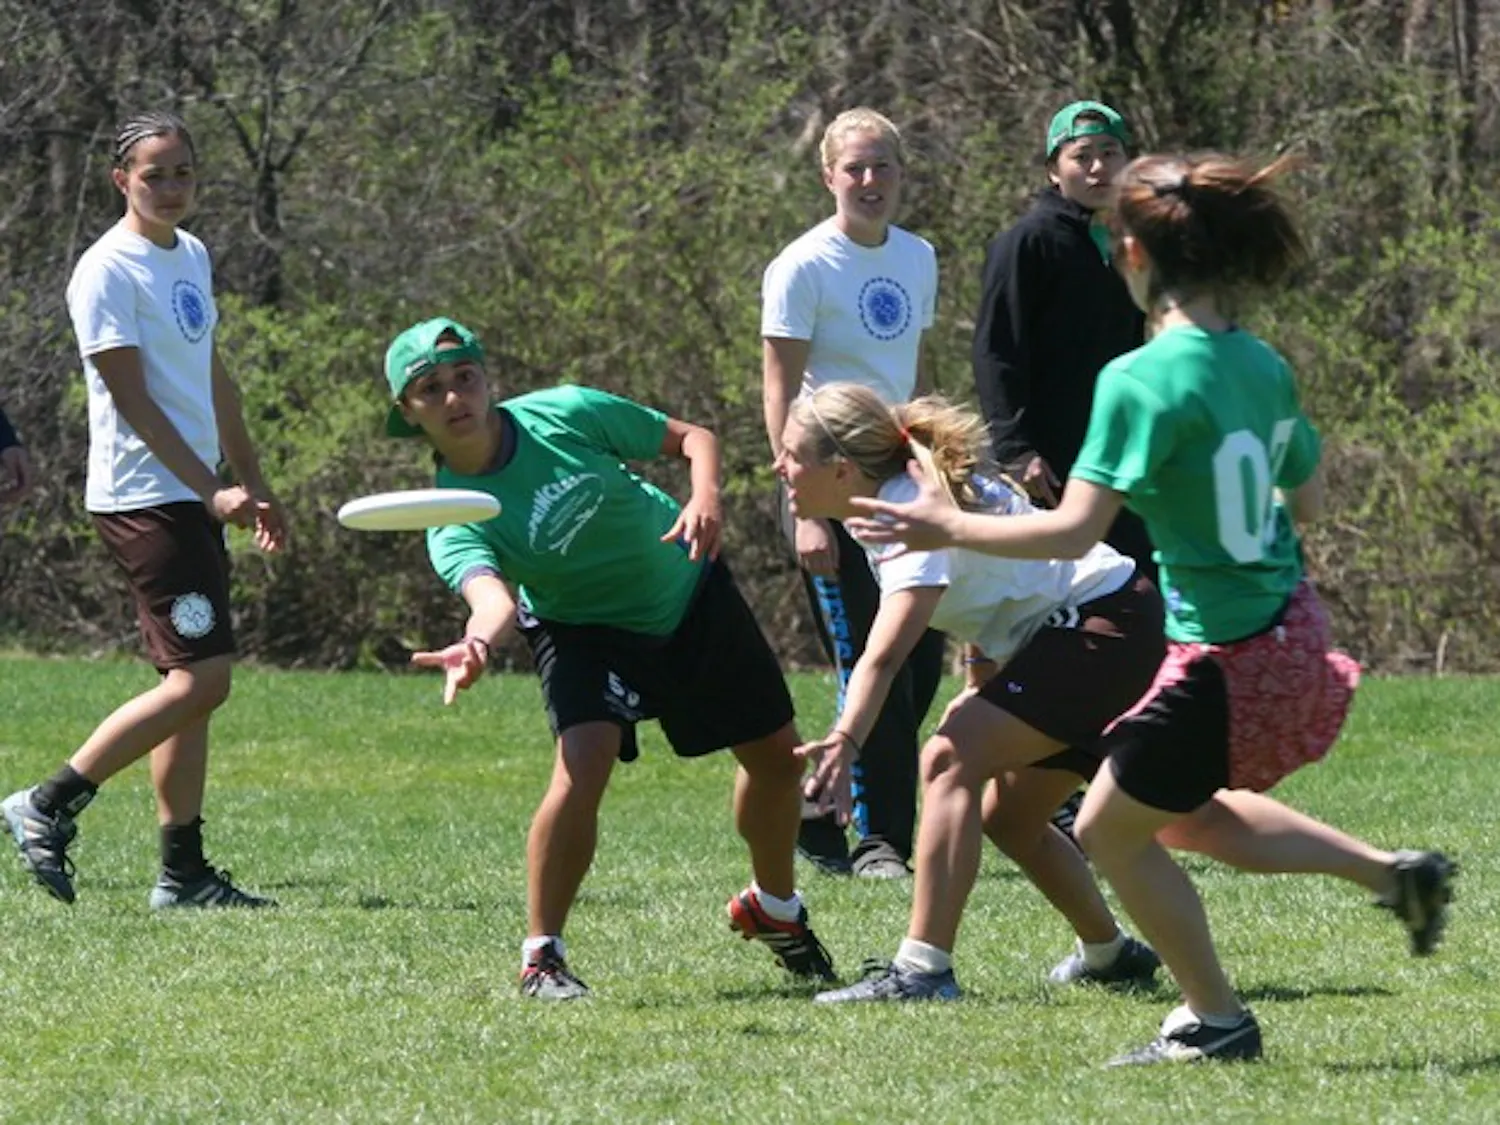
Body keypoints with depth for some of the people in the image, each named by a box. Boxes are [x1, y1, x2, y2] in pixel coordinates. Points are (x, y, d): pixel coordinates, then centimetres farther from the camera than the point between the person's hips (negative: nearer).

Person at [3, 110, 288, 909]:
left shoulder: (192, 256, 15)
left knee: (192, 682, 7)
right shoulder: (108, 272, -12)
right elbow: (133, 402, -16)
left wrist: (253, 484, 24)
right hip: (142, 498, -9)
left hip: (193, 497, 9)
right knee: (200, 678, -15)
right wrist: (212, 491, -20)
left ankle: (183, 872, 9)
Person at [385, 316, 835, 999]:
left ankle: (774, 910, 39)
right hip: (585, 629, -3)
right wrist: (476, 646, -72)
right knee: (583, 762, -30)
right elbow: (493, 596, -48)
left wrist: (705, 498, -32)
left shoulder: (563, 414, -22)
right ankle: (541, 957, -18)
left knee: (777, 756, 11)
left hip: (689, 589, 3)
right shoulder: (453, 521, -27)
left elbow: (694, 439, -11)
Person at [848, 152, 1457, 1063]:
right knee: (1188, 816, 28)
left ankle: (1216, 1021, 20)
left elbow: (1074, 532, -22)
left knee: (1112, 831, 12)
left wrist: (950, 528, -10)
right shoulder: (1263, 364, 2)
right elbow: (1307, 500, 14)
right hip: (1292, 628, 8)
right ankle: (1396, 874, 25)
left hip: (1226, 656, -8)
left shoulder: (1142, 382, -21)